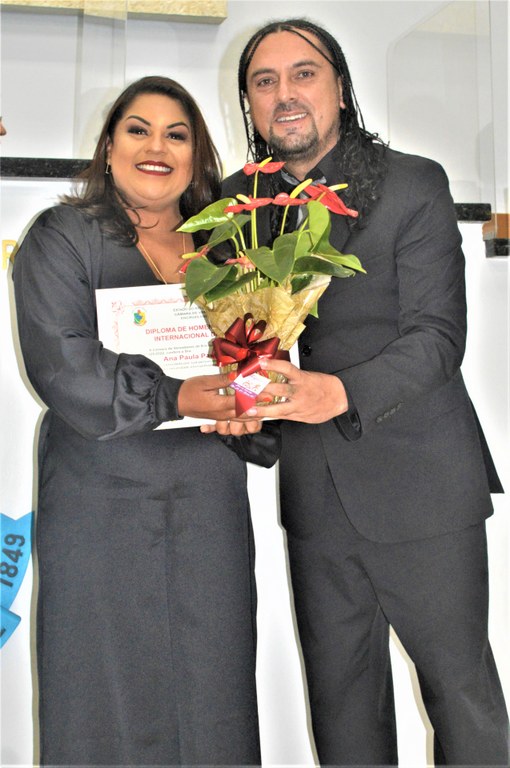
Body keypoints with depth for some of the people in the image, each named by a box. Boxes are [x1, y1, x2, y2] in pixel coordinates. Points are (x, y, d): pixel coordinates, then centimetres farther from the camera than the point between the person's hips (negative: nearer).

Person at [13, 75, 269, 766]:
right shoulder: (61, 238, 1)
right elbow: (63, 367, -12)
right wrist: (174, 399, -17)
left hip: (210, 503, 4)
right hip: (99, 500, -3)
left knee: (211, 690, 8)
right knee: (106, 695, 5)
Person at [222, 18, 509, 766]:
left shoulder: (414, 184, -5)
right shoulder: (239, 200, 7)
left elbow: (436, 334, -13)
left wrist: (343, 393, -29)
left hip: (419, 481, -3)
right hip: (315, 491, 4)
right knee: (341, 697, 17)